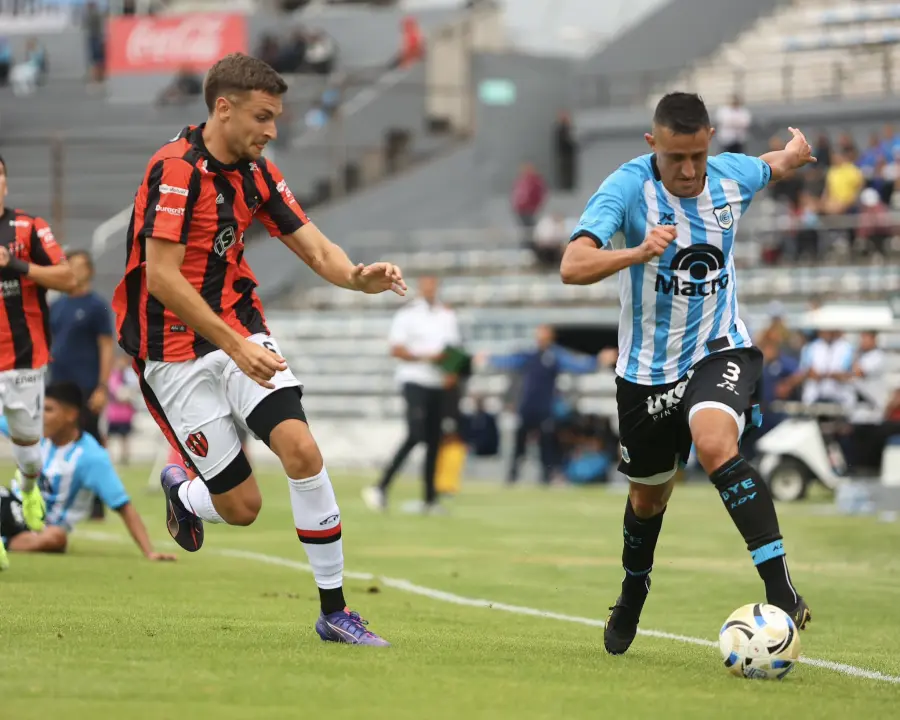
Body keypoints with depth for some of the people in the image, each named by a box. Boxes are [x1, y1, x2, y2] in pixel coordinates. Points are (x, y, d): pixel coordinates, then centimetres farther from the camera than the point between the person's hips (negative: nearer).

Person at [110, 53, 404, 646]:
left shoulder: (257, 173, 5)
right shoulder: (177, 169, -18)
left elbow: (315, 247, 4)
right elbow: (161, 277, -23)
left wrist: (359, 277, -19)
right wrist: (234, 346, -25)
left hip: (240, 332, 6)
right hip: (176, 355, -6)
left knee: (301, 449, -17)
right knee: (243, 505, -5)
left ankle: (334, 612, -9)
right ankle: (183, 492, 33)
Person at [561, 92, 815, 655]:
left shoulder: (732, 177, -6)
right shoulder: (628, 187, -19)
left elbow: (770, 167, 22)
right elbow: (572, 267, -34)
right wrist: (637, 253, -47)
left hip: (719, 350, 0)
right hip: (648, 368, 0)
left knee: (715, 445, -31)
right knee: (649, 497, 16)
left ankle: (782, 593, -35)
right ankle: (633, 598, 47)